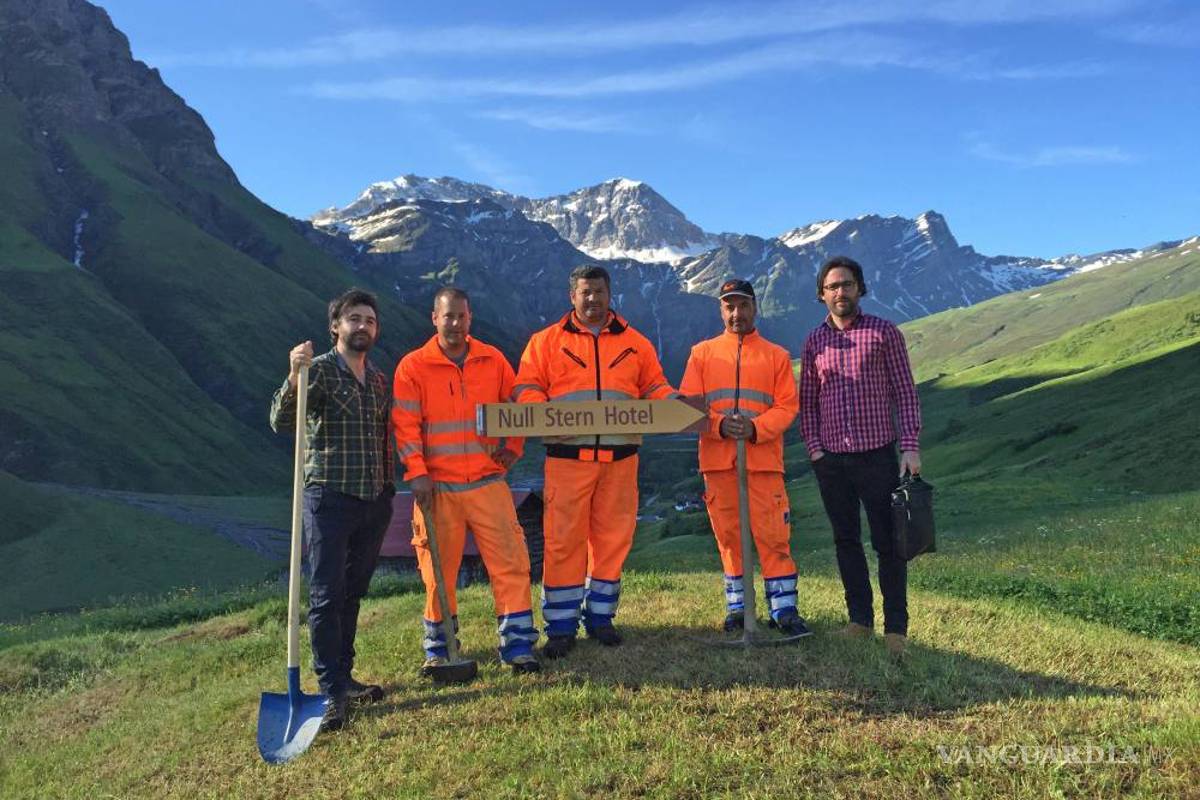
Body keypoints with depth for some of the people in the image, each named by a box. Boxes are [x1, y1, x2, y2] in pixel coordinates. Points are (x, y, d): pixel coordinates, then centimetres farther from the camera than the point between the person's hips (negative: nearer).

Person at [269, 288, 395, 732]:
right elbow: (281, 423, -19)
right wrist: (293, 379, -35)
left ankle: (343, 677, 25)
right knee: (326, 596, -3)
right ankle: (331, 692, 2)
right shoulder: (318, 370, -6)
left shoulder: (380, 380, 13)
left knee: (352, 593, 14)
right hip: (329, 499, -6)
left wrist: (389, 489, 16)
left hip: (375, 502, 6)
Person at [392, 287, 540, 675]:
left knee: (510, 562, -2)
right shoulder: (413, 366, 0)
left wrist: (513, 445, 4)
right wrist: (417, 474, -10)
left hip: (488, 482, 2)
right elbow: (405, 425, -4)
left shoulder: (493, 360, 7)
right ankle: (438, 649, 24)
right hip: (437, 487, -1)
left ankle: (518, 644, 8)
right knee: (438, 569, 7)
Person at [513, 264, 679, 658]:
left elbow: (655, 386, 15)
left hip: (620, 457, 2)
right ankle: (561, 626, 9)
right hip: (568, 457, -2)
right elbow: (526, 388, 3)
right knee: (564, 539, -2)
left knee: (613, 537, 7)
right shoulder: (546, 341, 8)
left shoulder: (635, 342, 14)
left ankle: (600, 617, 22)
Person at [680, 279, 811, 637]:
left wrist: (755, 429, -15)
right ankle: (736, 606, 19)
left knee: (773, 535, -3)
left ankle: (784, 609, 6)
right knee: (727, 535, 7)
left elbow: (788, 406, 2)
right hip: (718, 460, 1)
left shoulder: (776, 355, 9)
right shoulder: (703, 352, 11)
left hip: (764, 459, -1)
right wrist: (719, 425, -14)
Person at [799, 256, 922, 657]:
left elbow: (905, 393, -1)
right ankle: (859, 619, 22)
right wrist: (813, 446, 0)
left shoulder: (884, 332, 1)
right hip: (831, 460, 3)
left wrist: (910, 446, -9)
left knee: (888, 543, 0)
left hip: (878, 455, -3)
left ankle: (895, 627, 10)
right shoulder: (814, 341, 9)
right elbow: (806, 401, 12)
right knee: (846, 541, 11)